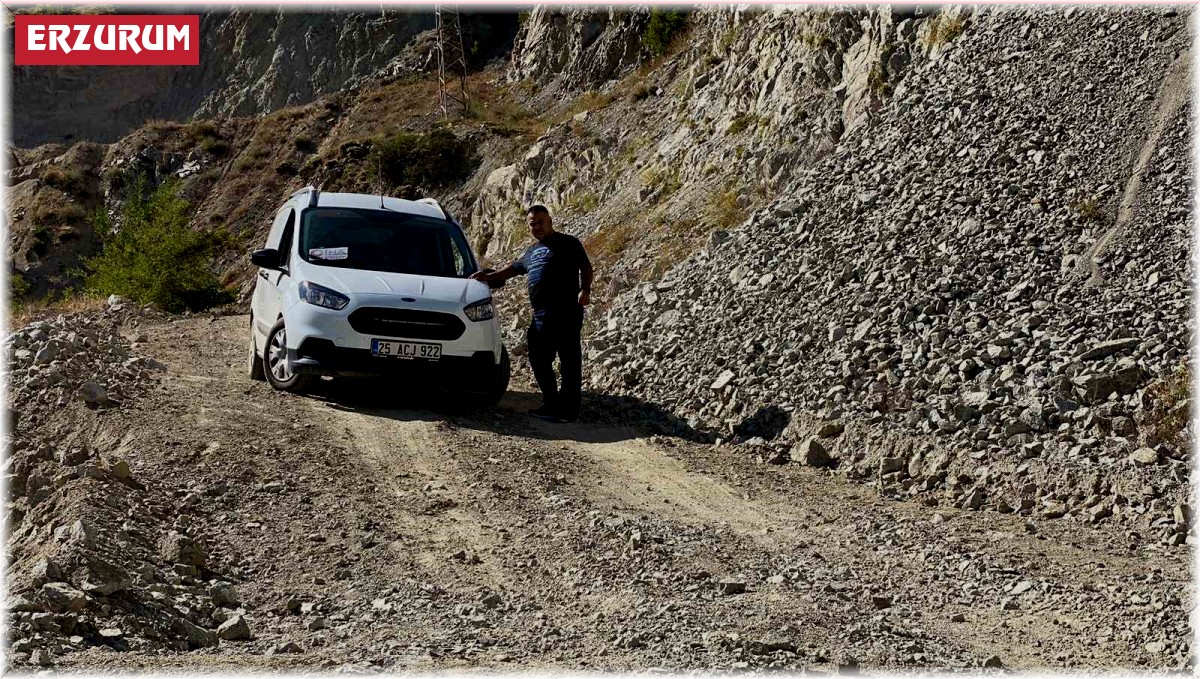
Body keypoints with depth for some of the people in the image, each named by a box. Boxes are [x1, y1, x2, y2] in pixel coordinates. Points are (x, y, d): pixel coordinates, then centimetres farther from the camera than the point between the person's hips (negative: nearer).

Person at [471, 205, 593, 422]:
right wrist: (489, 277, 32)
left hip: (567, 312, -8)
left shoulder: (568, 243, 3)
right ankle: (552, 404, 20)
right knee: (539, 360, 10)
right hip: (541, 315, 8)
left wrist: (585, 290, -16)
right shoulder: (532, 252, 25)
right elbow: (513, 268, 37)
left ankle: (568, 410, -6)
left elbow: (585, 266, -1)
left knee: (570, 361, -7)